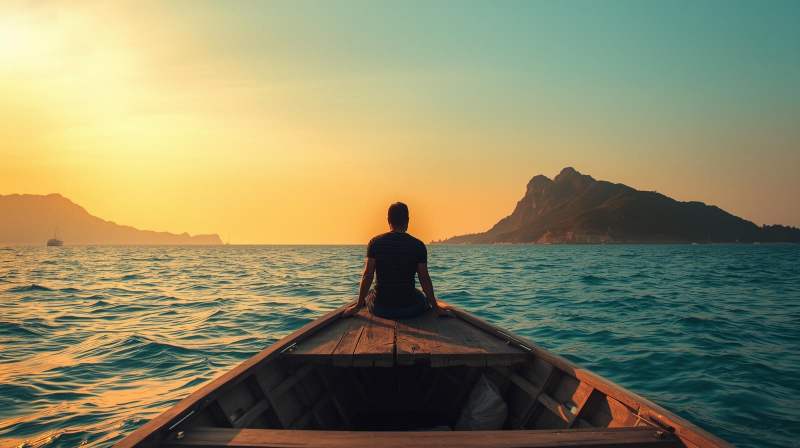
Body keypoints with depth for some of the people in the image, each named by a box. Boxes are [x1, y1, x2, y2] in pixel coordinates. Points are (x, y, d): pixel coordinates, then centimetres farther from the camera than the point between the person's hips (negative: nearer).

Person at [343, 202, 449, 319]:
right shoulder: (418, 245, -6)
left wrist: (358, 305, 1)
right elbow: (424, 279, -5)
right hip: (409, 309, 0)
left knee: (368, 294, 34)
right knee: (426, 299, 33)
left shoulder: (375, 243, -5)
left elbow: (367, 276, -6)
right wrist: (435, 307, 5)